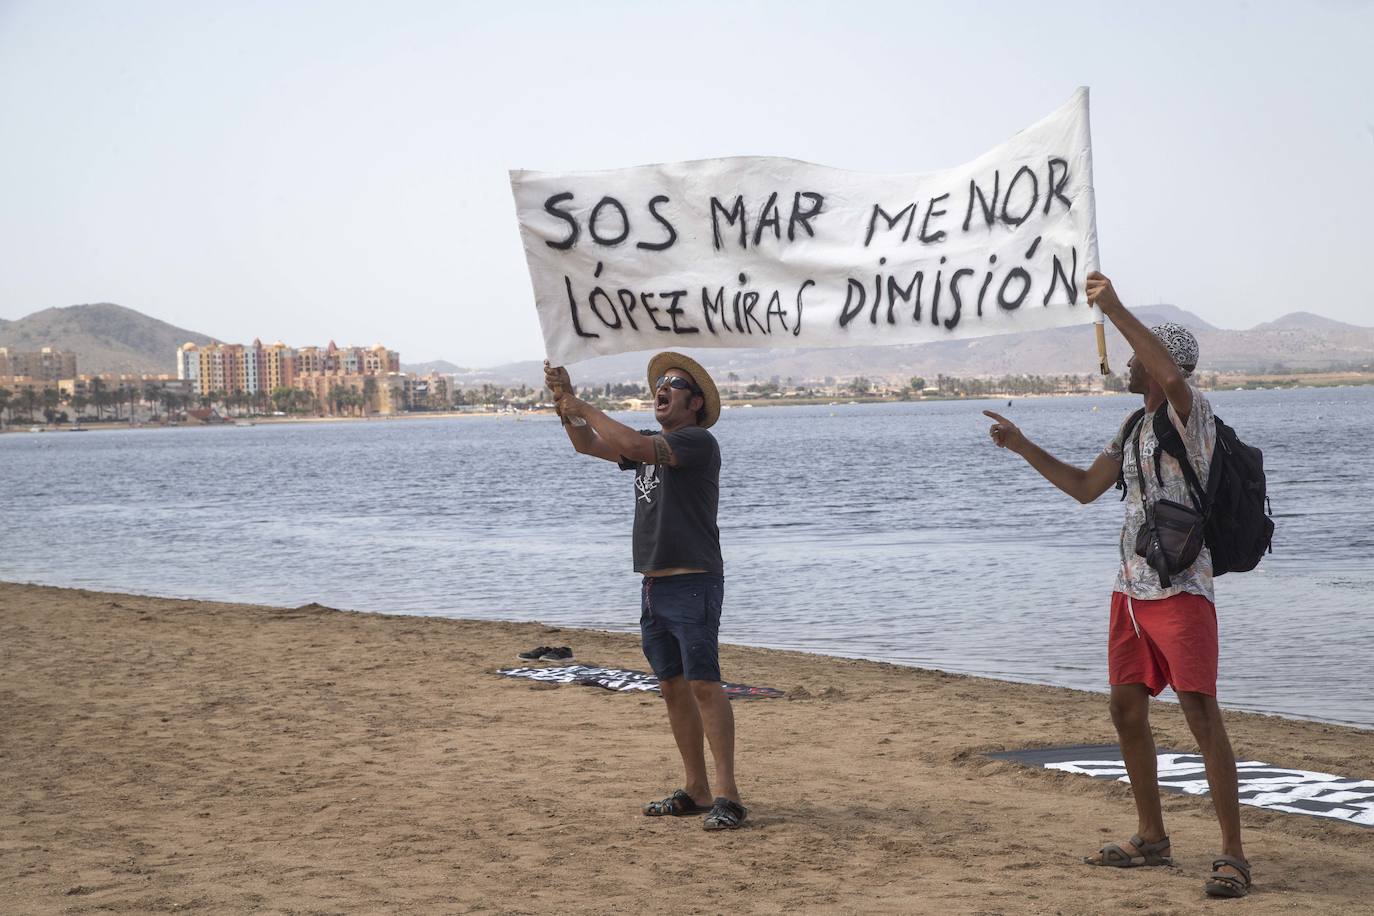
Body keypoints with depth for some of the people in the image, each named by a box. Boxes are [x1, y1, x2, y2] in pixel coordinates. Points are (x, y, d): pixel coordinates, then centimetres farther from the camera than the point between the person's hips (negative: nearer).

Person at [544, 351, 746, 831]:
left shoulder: (697, 441, -9)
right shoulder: (652, 444, 18)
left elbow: (633, 446, -22)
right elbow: (589, 445, 22)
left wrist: (585, 409, -12)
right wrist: (565, 401, 6)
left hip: (693, 583, -9)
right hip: (655, 584, 9)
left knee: (703, 684, -13)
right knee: (673, 687, 8)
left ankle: (727, 795, -15)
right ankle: (696, 790, 13)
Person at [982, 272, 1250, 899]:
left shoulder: (1189, 413, -10)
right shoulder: (1135, 428, 16)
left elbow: (1172, 377, -34)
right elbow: (1085, 488, 23)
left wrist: (1114, 309, -33)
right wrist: (1022, 446, 18)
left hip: (1182, 592, -9)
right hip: (1131, 589, 9)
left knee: (1201, 714, -13)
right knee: (1126, 710, 12)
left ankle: (1233, 856, -10)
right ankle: (1152, 839, 24)